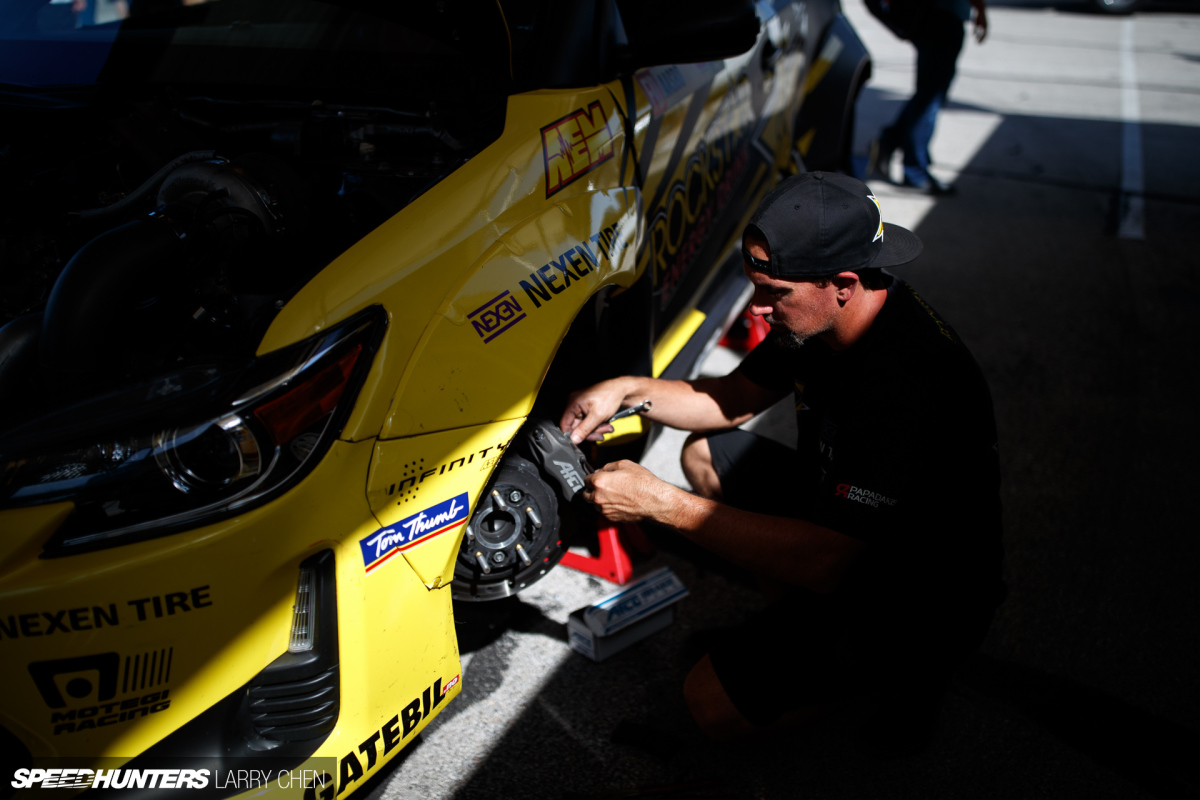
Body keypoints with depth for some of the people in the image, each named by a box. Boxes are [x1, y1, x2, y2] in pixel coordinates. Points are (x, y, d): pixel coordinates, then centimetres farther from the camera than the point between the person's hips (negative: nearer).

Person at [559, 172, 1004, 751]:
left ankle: (899, 667, 4)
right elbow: (738, 397, 7)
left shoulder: (908, 384, -37)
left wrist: (658, 503, -33)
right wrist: (628, 390, -9)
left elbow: (823, 563, -37)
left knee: (711, 704, -14)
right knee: (706, 454, 8)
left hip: (926, 600, -8)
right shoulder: (817, 318, -9)